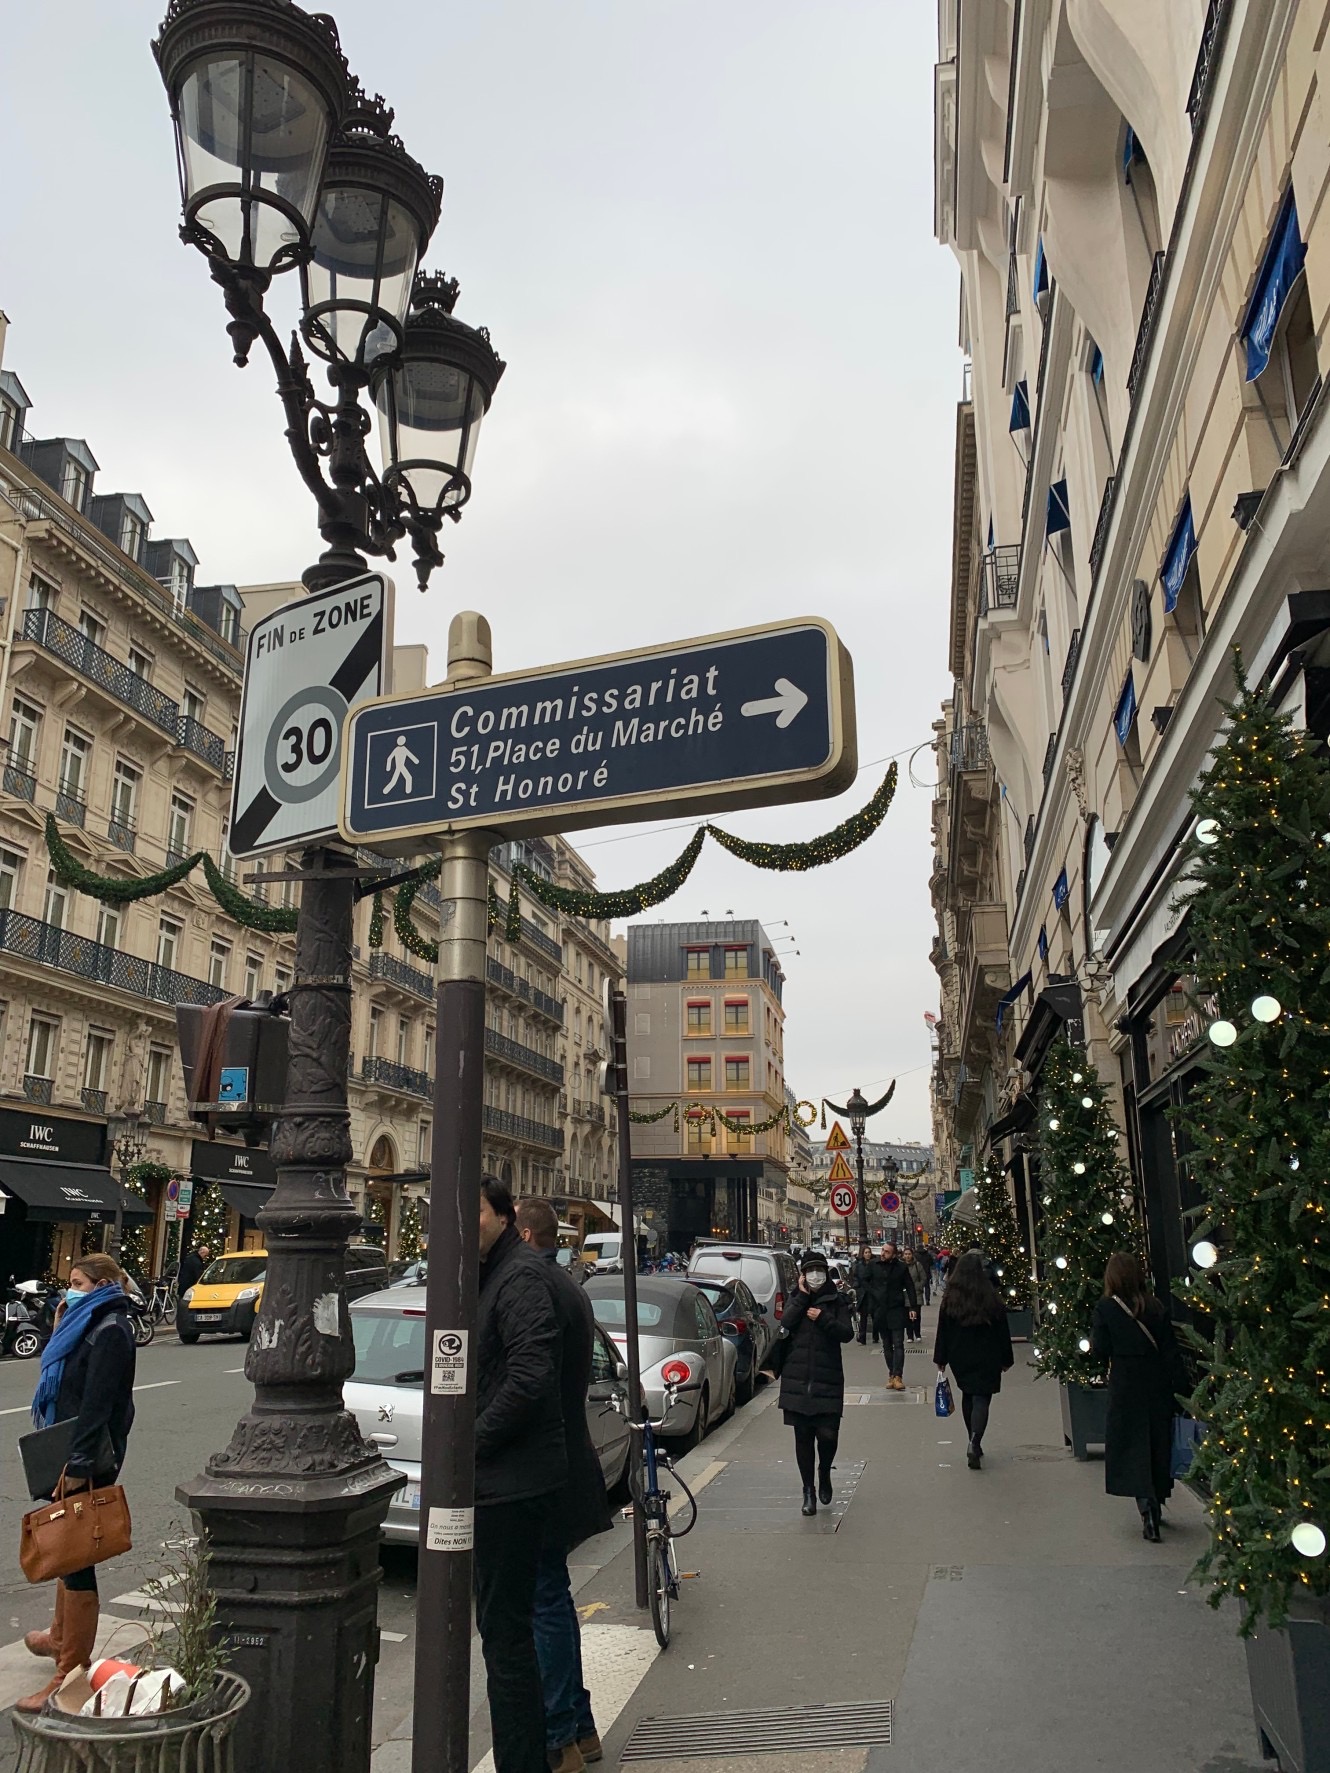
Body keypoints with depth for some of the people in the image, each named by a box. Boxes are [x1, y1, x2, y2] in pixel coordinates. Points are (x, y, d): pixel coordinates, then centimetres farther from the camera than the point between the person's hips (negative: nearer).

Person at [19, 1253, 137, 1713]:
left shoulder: (109, 1331, -17)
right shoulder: (89, 1326, 14)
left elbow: (97, 1405, -24)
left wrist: (79, 1464, -26)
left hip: (88, 1462, -10)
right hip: (75, 1455, 10)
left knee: (76, 1557, -4)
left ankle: (71, 1672, 4)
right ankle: (62, 1637, 41)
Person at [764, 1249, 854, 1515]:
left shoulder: (837, 1301, 4)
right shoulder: (796, 1301, 8)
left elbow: (847, 1333, -7)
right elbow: (784, 1326, -9)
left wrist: (824, 1319, -19)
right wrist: (802, 1297, -11)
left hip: (828, 1380, -1)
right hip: (797, 1380, 1)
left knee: (828, 1435, -6)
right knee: (803, 1437, 5)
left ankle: (824, 1473, 25)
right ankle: (809, 1490, 18)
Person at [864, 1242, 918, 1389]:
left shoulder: (901, 1267, -2)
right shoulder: (874, 1267, 3)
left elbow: (910, 1288, 2)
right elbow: (868, 1287, 8)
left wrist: (913, 1307, -5)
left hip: (897, 1311, -3)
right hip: (880, 1311, 3)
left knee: (898, 1345, -7)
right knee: (887, 1346, 9)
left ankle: (897, 1376, -11)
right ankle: (891, 1374, 15)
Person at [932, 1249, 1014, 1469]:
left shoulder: (949, 1299, -5)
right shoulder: (992, 1298, -9)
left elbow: (943, 1331, -1)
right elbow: (1002, 1332, -3)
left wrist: (941, 1360, 6)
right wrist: (1006, 1359, 7)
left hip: (959, 1358, 2)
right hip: (986, 1358, -2)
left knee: (968, 1396, 18)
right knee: (981, 1398, -3)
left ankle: (974, 1444, 22)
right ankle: (974, 1442, -23)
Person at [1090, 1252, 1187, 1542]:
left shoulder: (1105, 1309, -9)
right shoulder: (1157, 1308, -1)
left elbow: (1100, 1350, -9)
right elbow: (1172, 1352, -1)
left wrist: (1094, 1334, 10)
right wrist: (1183, 1390, 1)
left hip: (1125, 1389, -3)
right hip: (1159, 1387, 3)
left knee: (1133, 1451, 2)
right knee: (1159, 1445, 16)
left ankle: (1148, 1512, -10)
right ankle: (1156, 1505, 27)